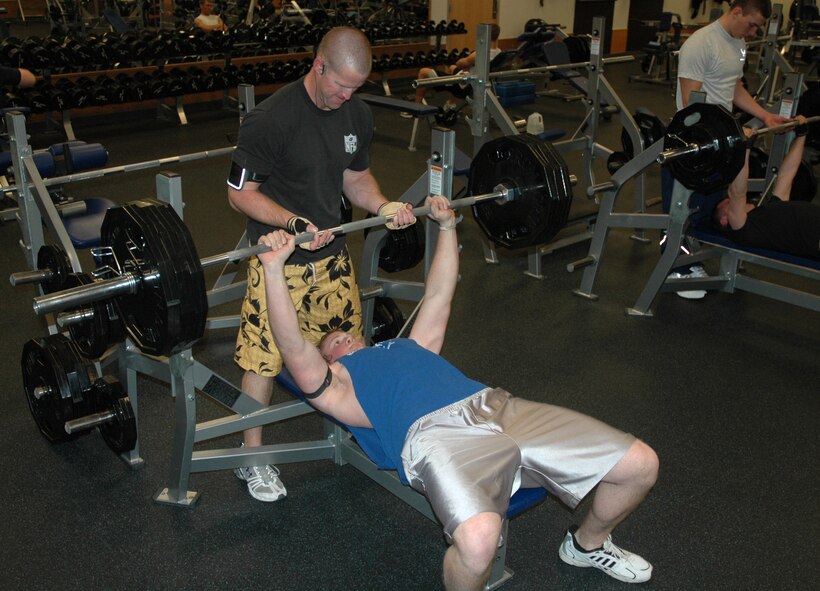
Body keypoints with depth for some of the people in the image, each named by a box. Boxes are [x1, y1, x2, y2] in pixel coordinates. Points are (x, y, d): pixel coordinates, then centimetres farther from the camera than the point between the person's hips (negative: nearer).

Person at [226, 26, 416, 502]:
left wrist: (383, 205, -9)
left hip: (332, 251, 6)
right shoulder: (272, 118, -22)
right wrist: (293, 222, -31)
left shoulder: (358, 114, 0)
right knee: (266, 356, 2)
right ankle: (252, 456, 22)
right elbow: (241, 192, -17)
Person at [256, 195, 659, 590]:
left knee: (640, 464, -3)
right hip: (436, 433, -6)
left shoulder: (409, 346, 37)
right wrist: (274, 268, -2)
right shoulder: (337, 385, 21)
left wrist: (446, 226, 41)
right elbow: (293, 348, 6)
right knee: (477, 537, -40)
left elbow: (437, 297, 42)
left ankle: (587, 545, 26)